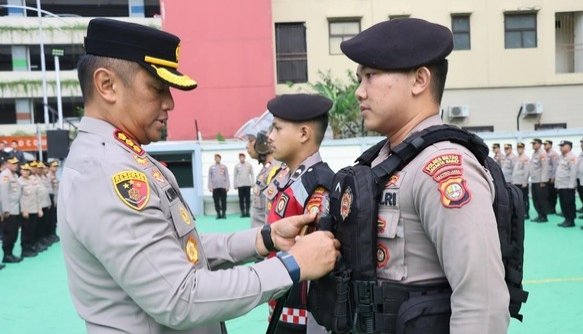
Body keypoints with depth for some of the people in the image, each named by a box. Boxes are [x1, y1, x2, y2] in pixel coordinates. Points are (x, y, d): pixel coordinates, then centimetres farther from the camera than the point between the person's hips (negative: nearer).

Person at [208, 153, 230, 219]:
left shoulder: (224, 167, 8)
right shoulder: (211, 167, 9)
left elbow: (227, 177, 6)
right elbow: (210, 178, 7)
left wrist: (227, 186, -1)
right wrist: (210, 187, 0)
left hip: (223, 187, -1)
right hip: (215, 187, 1)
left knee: (223, 201, 0)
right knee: (216, 201, 1)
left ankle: (224, 213, 6)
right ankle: (218, 214, 7)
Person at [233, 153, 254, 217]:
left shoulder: (249, 165, 2)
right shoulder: (236, 166, 2)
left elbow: (252, 174, 5)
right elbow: (234, 175, 6)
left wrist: (252, 183, -1)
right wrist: (234, 185, 2)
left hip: (248, 184, 0)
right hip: (240, 185, 0)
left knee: (248, 199, 2)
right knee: (241, 199, 1)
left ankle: (247, 212, 8)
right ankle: (242, 212, 5)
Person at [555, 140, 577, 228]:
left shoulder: (571, 157, -11)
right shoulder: (561, 157, 16)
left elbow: (573, 172, -17)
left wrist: (571, 185, -20)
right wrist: (556, 183, 15)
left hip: (568, 186, -8)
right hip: (560, 185, 8)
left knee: (569, 204, -2)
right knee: (563, 204, 11)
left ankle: (571, 221, 5)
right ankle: (567, 219, 19)